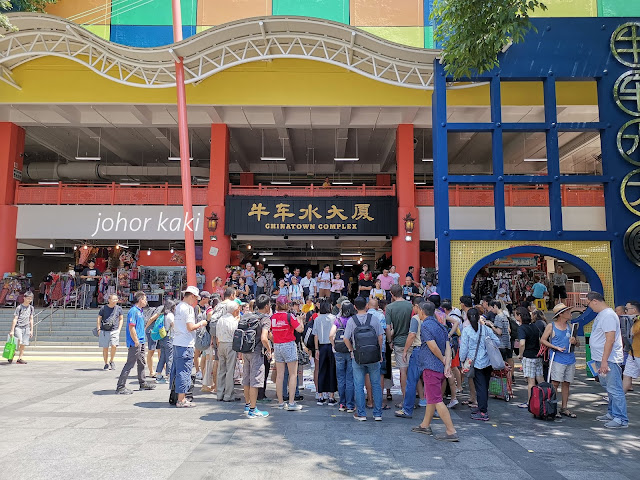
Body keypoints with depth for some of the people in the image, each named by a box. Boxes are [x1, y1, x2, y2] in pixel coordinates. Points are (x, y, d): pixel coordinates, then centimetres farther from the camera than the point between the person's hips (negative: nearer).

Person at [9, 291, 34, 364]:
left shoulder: (31, 308, 9)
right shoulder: (19, 307, -6)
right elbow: (15, 319, -7)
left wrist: (31, 330, 12)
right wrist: (12, 330, -9)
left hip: (26, 328, 4)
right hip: (18, 327, -4)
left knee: (23, 344, 2)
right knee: (18, 342, -18)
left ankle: (20, 359, 9)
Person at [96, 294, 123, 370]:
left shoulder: (119, 308, 6)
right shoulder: (104, 308, 1)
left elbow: (121, 319, 14)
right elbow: (99, 318, 7)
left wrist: (119, 329, 4)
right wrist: (99, 329, -1)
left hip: (114, 331, 0)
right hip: (104, 331, 0)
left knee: (114, 345, -15)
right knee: (105, 348, 4)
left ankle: (111, 361, 7)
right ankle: (106, 364, 18)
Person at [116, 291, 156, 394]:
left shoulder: (140, 311, 14)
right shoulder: (133, 311, -16)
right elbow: (131, 328, -21)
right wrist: (136, 342, -19)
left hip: (140, 342, 10)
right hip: (135, 343, -10)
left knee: (142, 363, 17)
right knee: (129, 364, -6)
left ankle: (142, 384, 28)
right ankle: (120, 387, 0)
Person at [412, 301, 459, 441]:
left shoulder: (425, 325, -12)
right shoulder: (441, 326, 14)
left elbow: (433, 347, -21)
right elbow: (448, 347, 3)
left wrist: (443, 361, -6)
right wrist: (447, 365, -6)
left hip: (431, 367, -10)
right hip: (440, 368, 10)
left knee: (437, 400, -7)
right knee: (430, 397, 19)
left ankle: (451, 431, -7)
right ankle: (425, 426, 30)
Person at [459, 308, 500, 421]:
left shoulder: (466, 330, -8)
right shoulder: (486, 329, 2)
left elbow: (464, 348, -8)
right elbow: (497, 342, 5)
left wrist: (462, 360, 3)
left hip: (476, 363, -4)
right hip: (488, 362, 4)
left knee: (480, 387, -2)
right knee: (485, 386, 15)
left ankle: (483, 413, -2)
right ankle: (482, 407, 28)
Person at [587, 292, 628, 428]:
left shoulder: (608, 315, -17)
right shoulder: (601, 315, 15)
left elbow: (610, 340, -23)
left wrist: (604, 361, -24)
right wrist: (600, 361, 23)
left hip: (609, 360, -10)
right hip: (603, 359, 10)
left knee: (614, 389, -6)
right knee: (609, 388, 17)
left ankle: (621, 419, -2)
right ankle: (612, 413, 27)